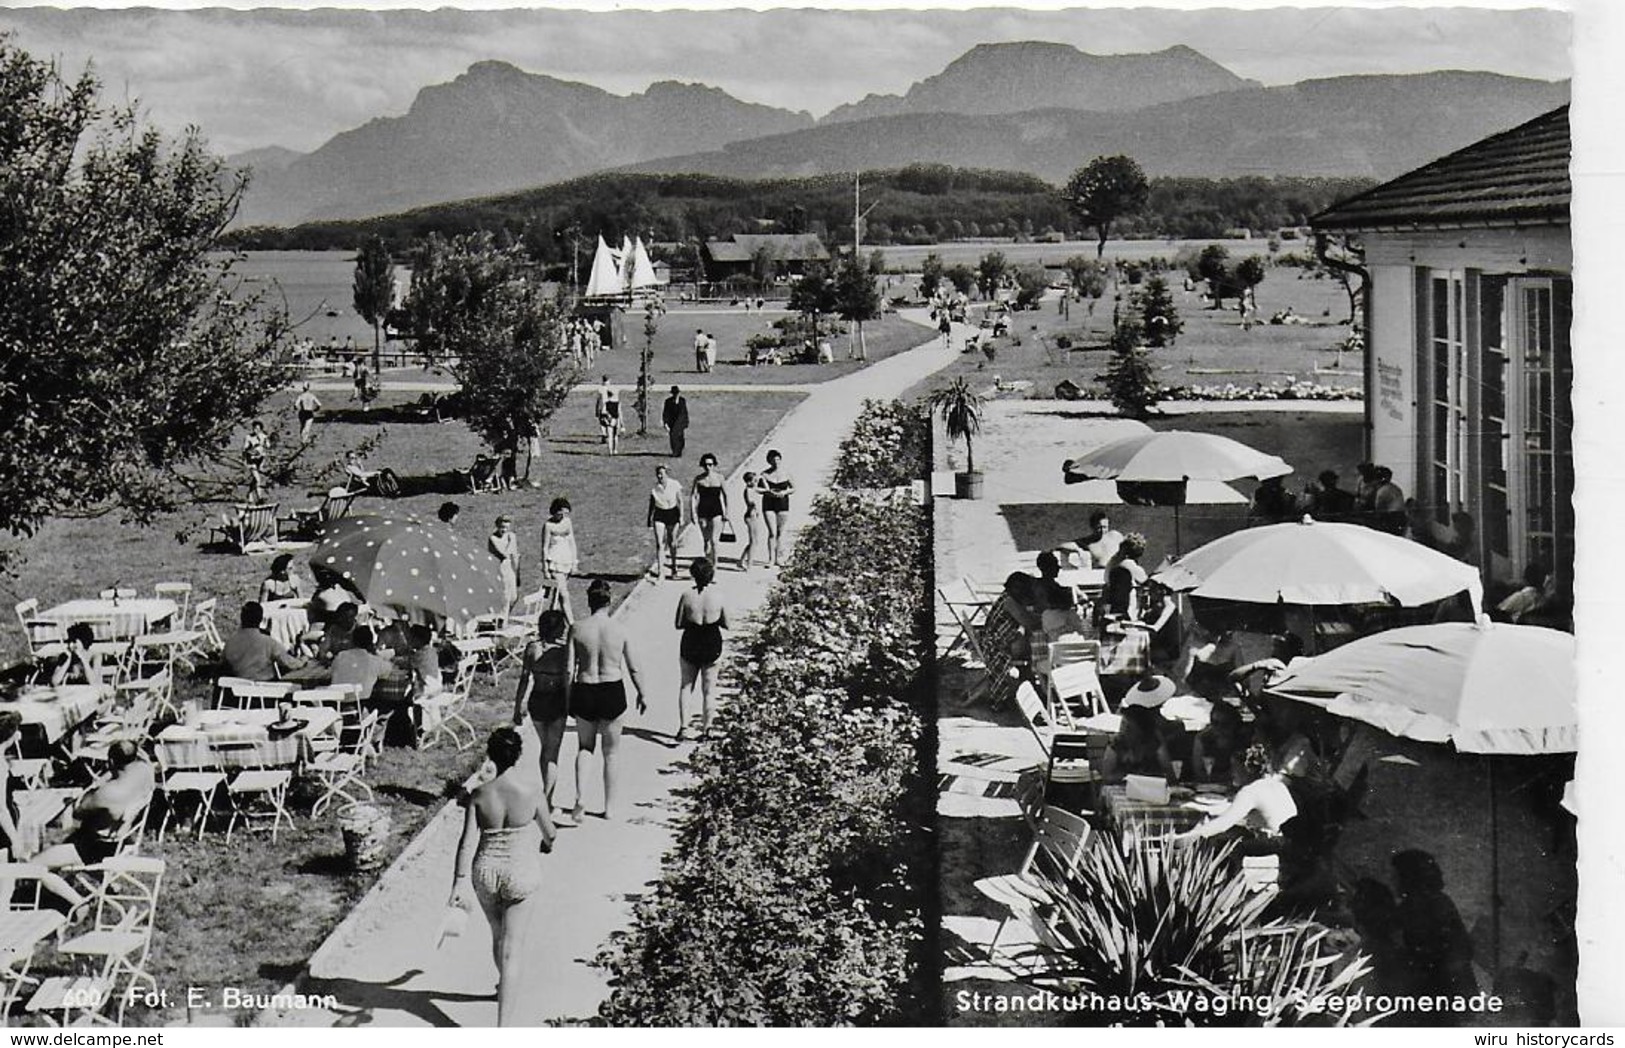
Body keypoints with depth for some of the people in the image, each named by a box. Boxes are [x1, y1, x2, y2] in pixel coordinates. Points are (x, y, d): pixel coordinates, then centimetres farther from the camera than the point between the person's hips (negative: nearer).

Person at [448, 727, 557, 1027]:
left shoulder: (479, 795, -8)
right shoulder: (531, 791, -12)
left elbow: (468, 841, -14)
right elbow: (550, 833, 1)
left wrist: (460, 882, -18)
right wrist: (546, 844, 24)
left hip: (486, 872, 3)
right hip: (522, 873, -3)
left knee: (499, 935, 27)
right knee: (512, 949, -1)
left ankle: (508, 987, 54)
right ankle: (504, 1027, -8)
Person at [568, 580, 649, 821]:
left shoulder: (577, 629, -7)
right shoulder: (621, 631, -6)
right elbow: (634, 668, 1)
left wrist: (567, 698, 6)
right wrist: (642, 694, 16)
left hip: (584, 692, 0)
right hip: (613, 693, 0)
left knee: (585, 747, 20)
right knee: (611, 752, 15)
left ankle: (580, 796, -1)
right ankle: (609, 807, 22)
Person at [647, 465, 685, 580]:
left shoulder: (674, 485, -8)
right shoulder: (654, 488, -6)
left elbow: (680, 501, -1)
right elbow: (651, 505, 4)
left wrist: (681, 517, -6)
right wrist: (649, 520, 4)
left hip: (672, 514, 0)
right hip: (659, 515, 0)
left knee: (672, 543, 8)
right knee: (659, 543, -10)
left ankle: (674, 568, 24)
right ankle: (658, 568, -13)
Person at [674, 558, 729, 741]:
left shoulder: (686, 596, -12)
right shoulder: (718, 597, -10)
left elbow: (678, 624, -6)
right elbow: (726, 624, -2)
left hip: (690, 645, 0)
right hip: (712, 646, 0)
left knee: (685, 687, 15)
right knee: (708, 690, 14)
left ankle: (683, 727, 4)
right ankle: (706, 728, 20)